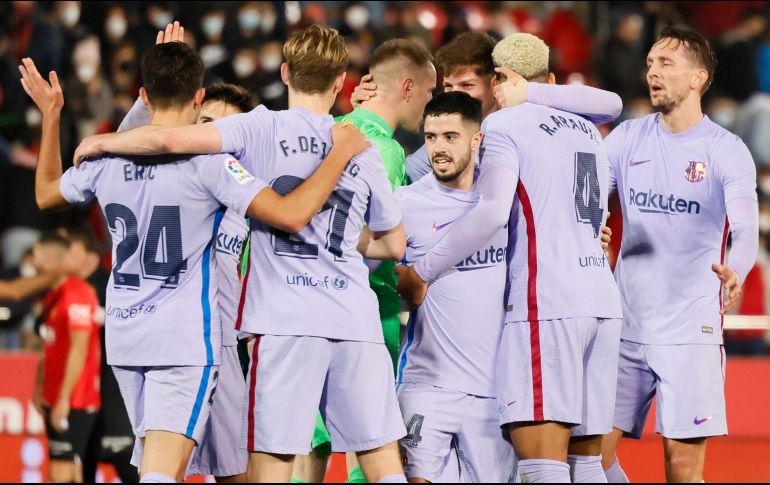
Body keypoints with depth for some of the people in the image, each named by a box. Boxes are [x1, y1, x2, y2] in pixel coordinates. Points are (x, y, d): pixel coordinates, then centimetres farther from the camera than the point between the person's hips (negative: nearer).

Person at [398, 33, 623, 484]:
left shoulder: (504, 126, -2)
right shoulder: (588, 131, 21)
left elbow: (492, 212, -17)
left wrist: (422, 272, -10)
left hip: (545, 304, -8)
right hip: (604, 299, 8)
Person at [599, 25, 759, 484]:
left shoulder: (726, 151, -6)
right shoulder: (628, 138, 7)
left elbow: (745, 228, -19)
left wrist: (735, 273, -40)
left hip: (691, 330, -4)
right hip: (625, 324, 4)